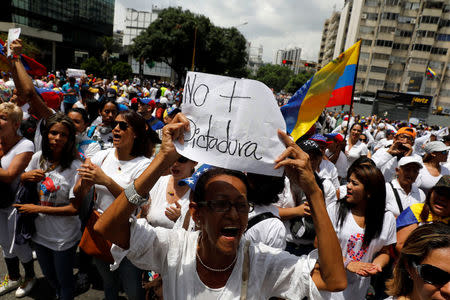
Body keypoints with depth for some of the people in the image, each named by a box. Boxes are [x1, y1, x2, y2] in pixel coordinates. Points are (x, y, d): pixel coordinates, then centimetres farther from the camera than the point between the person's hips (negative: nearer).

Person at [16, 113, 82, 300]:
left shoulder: (74, 166, -22)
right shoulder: (38, 158, -5)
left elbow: (74, 209, -21)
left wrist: (37, 209, -17)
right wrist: (26, 176, -11)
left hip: (63, 237, -5)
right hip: (40, 231, 6)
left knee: (64, 281, 15)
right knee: (48, 275, 28)